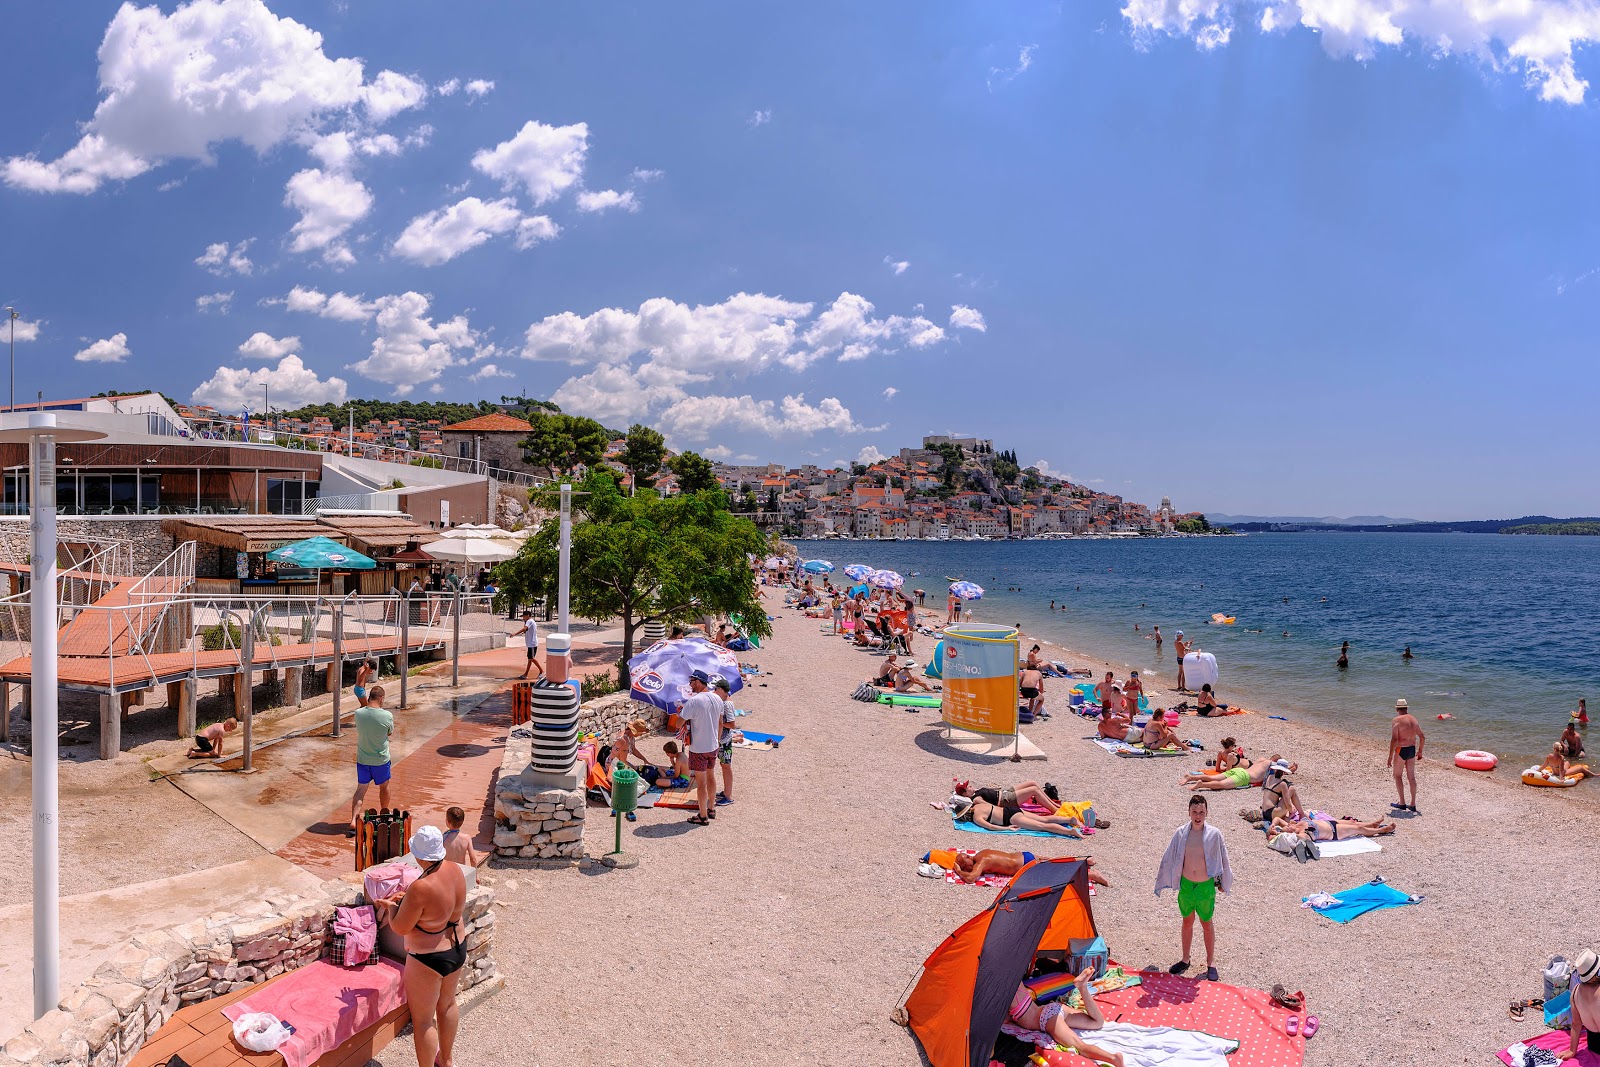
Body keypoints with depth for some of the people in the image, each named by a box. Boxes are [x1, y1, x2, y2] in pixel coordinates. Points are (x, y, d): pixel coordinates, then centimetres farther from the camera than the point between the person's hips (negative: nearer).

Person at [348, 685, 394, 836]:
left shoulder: (358, 713, -12)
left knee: (360, 789, 10)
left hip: (362, 760, 2)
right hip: (381, 760, -2)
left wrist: (364, 704, 13)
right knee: (384, 787, 21)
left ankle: (353, 822, -3)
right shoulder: (387, 716, -19)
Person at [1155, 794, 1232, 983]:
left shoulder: (1214, 834, -14)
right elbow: (1169, 858, 3)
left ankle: (1210, 963, 28)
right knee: (1187, 922, 18)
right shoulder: (1181, 833, -8)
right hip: (1186, 884, 2)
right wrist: (1164, 881, 10)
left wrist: (1222, 883, 7)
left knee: (1207, 925, 12)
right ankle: (1185, 959, 34)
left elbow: (1223, 859, -1)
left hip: (1206, 886, -2)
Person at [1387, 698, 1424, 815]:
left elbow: (1394, 739, -19)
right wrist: (1420, 751, 24)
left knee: (1397, 775, 7)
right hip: (1412, 750, 6)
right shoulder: (1413, 720, 6)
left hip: (1401, 750, -6)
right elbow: (1422, 737, 11)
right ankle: (1413, 804, 15)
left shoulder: (1397, 720, -15)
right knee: (1411, 777, 11)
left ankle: (1402, 803, 7)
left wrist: (1390, 757, -15)